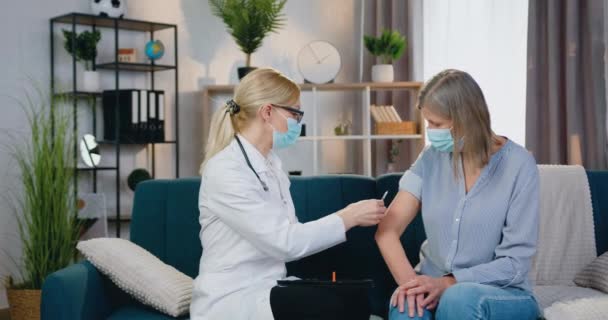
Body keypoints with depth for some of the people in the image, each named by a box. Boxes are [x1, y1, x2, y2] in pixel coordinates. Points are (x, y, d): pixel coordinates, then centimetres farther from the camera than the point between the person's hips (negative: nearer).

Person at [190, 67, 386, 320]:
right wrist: (349, 217, -15)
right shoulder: (225, 171, -17)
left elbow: (289, 232, 4)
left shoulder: (270, 162, 11)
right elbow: (283, 242, -22)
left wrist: (352, 217, -7)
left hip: (268, 287, 8)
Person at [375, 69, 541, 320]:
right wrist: (409, 280, -24)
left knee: (460, 298, -37)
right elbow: (387, 230, -6)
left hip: (503, 294, -2)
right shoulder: (432, 158, 1)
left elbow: (515, 262, -12)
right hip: (435, 285, 3)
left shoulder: (518, 165, -11)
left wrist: (449, 283, -24)